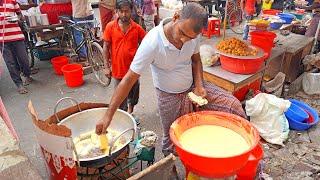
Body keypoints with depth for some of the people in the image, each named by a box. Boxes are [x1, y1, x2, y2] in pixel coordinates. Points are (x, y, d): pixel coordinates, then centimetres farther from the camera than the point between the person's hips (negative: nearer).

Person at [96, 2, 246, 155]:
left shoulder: (193, 34, -16)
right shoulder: (152, 42, -30)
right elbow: (129, 79, -28)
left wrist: (199, 85, -14)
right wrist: (108, 115, -28)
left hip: (192, 86, 4)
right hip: (169, 96, -4)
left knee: (233, 106, -5)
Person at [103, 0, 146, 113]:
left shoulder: (137, 28, -6)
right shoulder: (110, 27, -8)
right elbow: (106, 47, -3)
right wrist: (107, 67, -4)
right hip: (118, 69, -2)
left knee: (133, 94, 19)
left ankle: (130, 113, 43)